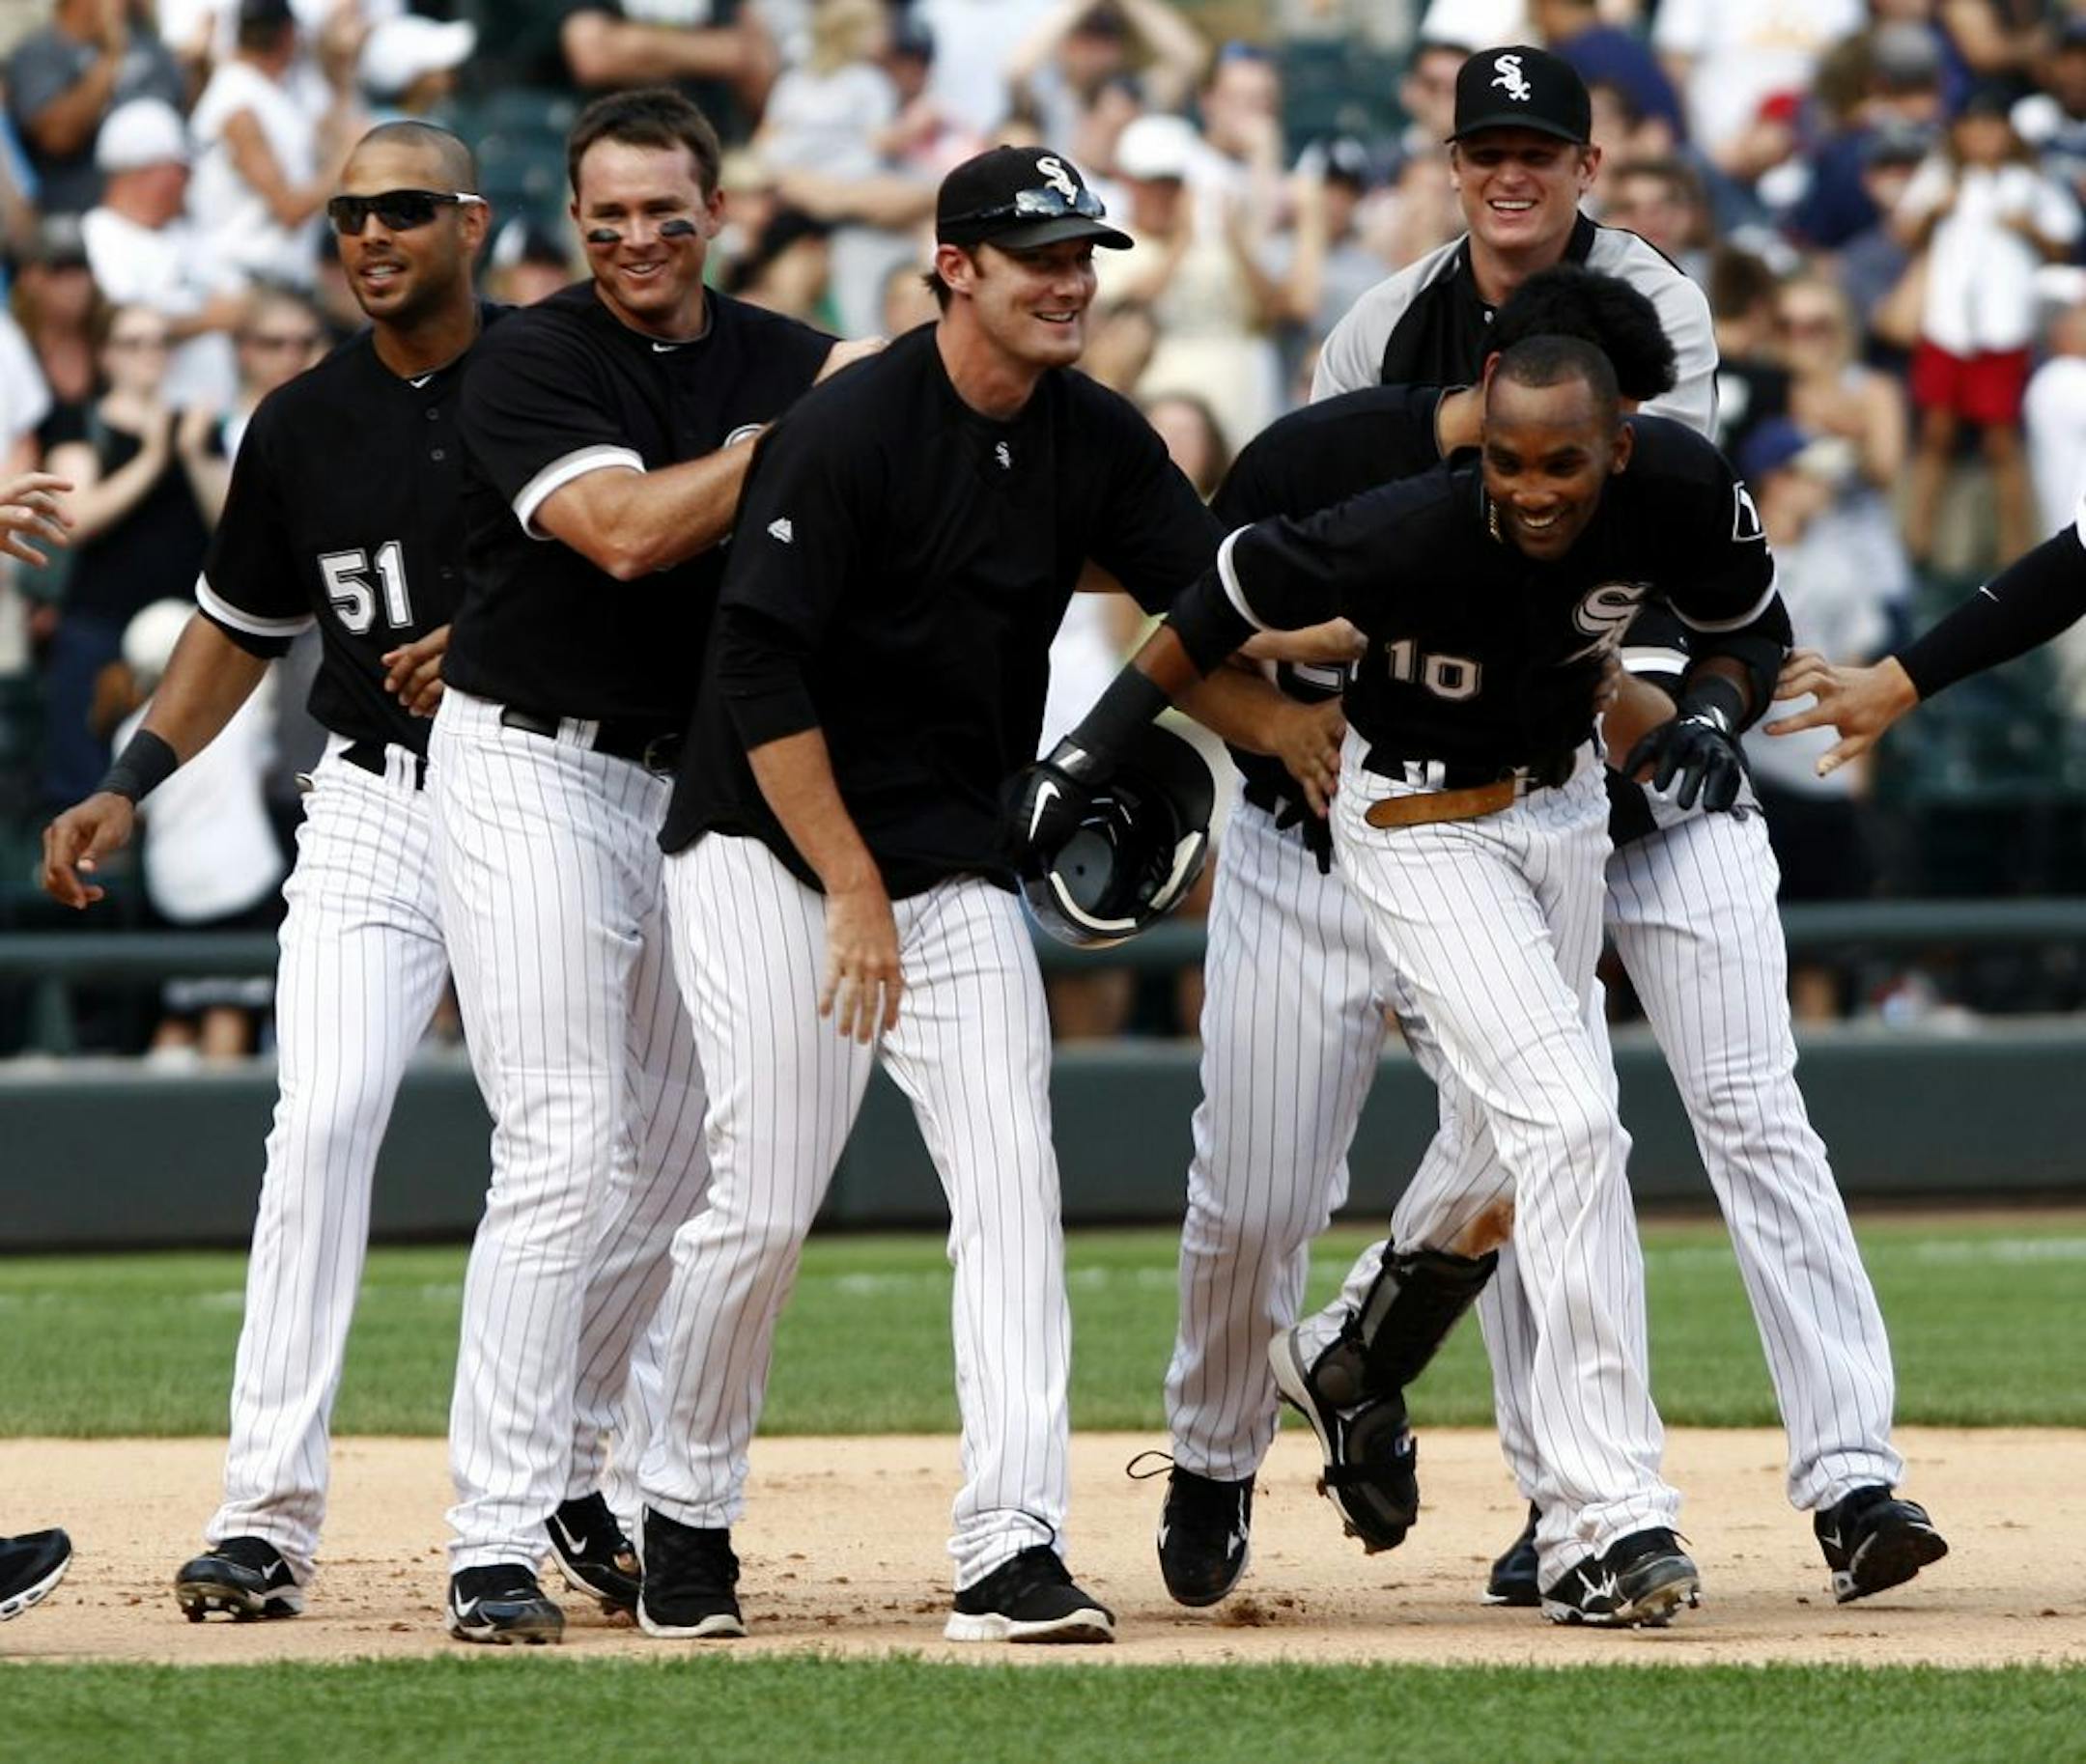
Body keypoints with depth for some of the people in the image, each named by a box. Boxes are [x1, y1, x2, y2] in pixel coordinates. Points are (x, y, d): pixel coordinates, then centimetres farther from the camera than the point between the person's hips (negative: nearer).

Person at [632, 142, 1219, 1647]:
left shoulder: (1095, 441, 5)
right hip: (772, 853, -6)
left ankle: (1011, 1552, -15)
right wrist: (854, 889, -19)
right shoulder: (847, 433, -16)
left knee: (1014, 1182, -10)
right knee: (767, 1201, -8)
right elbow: (760, 675, -18)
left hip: (958, 869, 6)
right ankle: (686, 1516, 14)